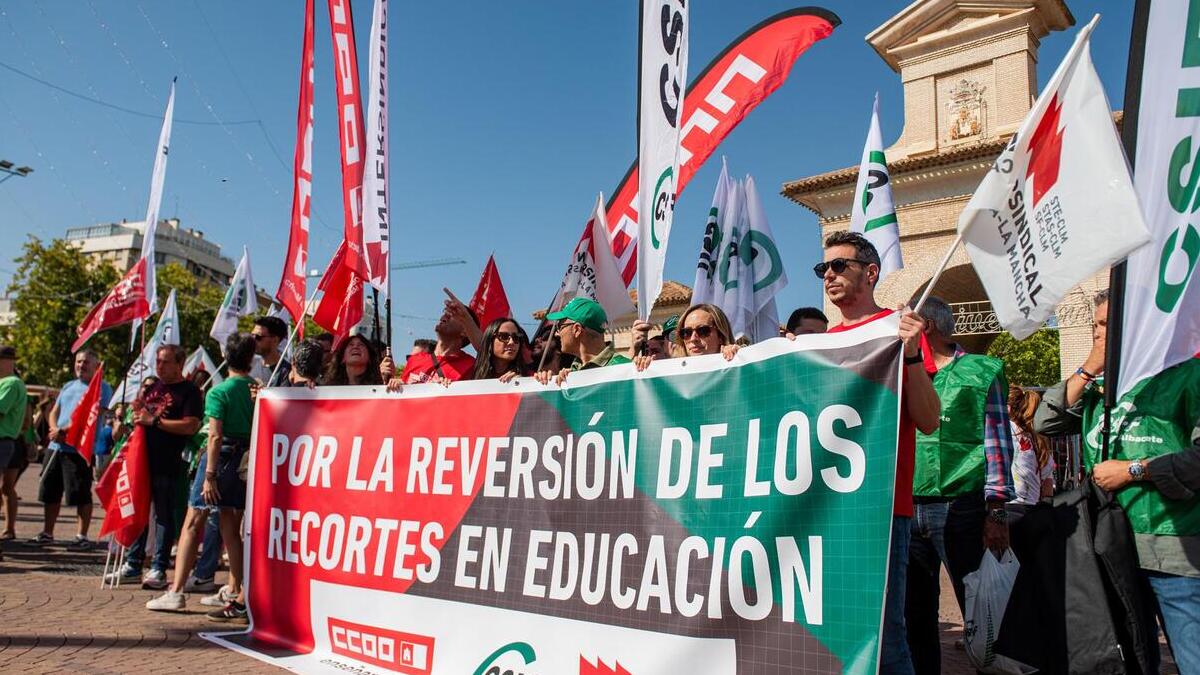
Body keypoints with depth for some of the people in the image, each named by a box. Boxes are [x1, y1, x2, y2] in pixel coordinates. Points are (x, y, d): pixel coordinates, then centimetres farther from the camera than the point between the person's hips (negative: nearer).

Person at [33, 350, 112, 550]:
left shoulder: (102, 388, -4)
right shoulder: (68, 386, 19)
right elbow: (54, 412, 16)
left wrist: (65, 431, -17)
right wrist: (55, 430, -4)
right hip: (56, 446, 7)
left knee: (81, 495, -5)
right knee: (51, 492, 13)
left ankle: (82, 536, 1)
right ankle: (47, 533, 24)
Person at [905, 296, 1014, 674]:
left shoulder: (980, 372, 2)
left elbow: (997, 443, -4)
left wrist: (996, 512, -10)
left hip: (962, 507, -5)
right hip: (907, 510, 5)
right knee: (915, 613, 11)